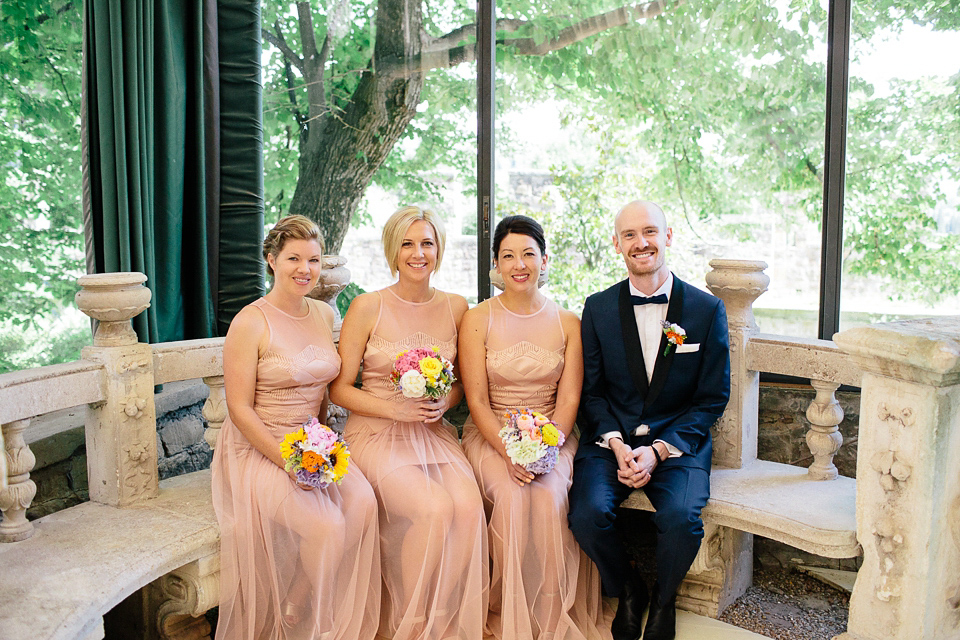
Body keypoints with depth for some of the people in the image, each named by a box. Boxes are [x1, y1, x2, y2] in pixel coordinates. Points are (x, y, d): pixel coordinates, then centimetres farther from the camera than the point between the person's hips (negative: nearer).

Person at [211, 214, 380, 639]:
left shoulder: (324, 315, 9)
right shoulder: (251, 323, -10)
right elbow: (239, 409, -12)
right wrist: (288, 461, -19)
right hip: (258, 450, -5)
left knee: (362, 502, -23)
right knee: (325, 524, -27)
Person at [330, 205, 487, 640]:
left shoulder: (455, 307, 6)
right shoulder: (367, 307, -5)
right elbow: (339, 388, -3)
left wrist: (443, 403, -5)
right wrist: (395, 409, -15)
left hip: (434, 435, 3)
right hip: (378, 435, -3)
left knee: (468, 506, -25)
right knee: (434, 509, -27)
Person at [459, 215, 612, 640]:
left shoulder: (567, 323, 4)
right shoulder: (478, 319, -1)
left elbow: (569, 399, 0)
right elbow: (477, 400, -5)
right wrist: (509, 452, -20)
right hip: (490, 435, -1)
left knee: (548, 496, -28)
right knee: (511, 496, -29)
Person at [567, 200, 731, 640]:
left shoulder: (708, 310, 1)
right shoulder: (598, 308, 5)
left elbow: (712, 398, 1)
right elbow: (591, 390, 6)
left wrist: (658, 450, -11)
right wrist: (616, 444, -11)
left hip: (677, 442, -1)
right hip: (610, 439, 1)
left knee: (682, 517, -29)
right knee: (588, 512, -25)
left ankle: (664, 599, 6)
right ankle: (627, 591, 8)